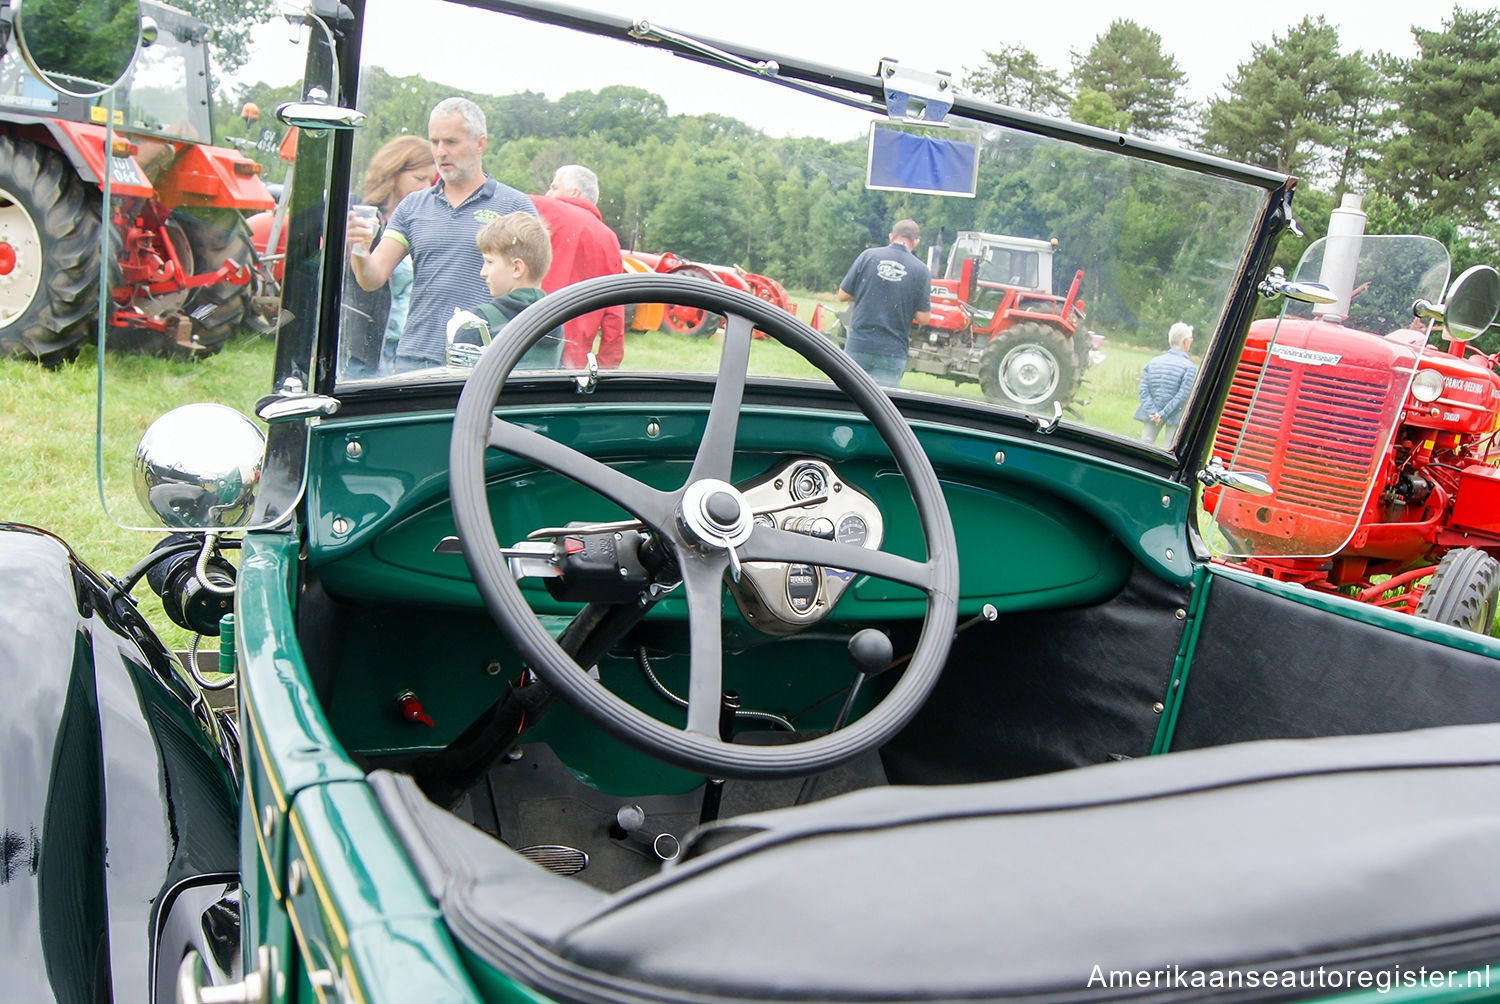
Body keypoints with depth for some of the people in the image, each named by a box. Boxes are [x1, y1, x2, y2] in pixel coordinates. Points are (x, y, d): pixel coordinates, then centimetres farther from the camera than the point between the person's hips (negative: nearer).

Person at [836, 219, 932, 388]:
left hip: (858, 346, 1)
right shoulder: (920, 270, -2)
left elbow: (843, 295, 3)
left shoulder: (868, 255, -1)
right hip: (892, 353, -1)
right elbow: (923, 317, -3)